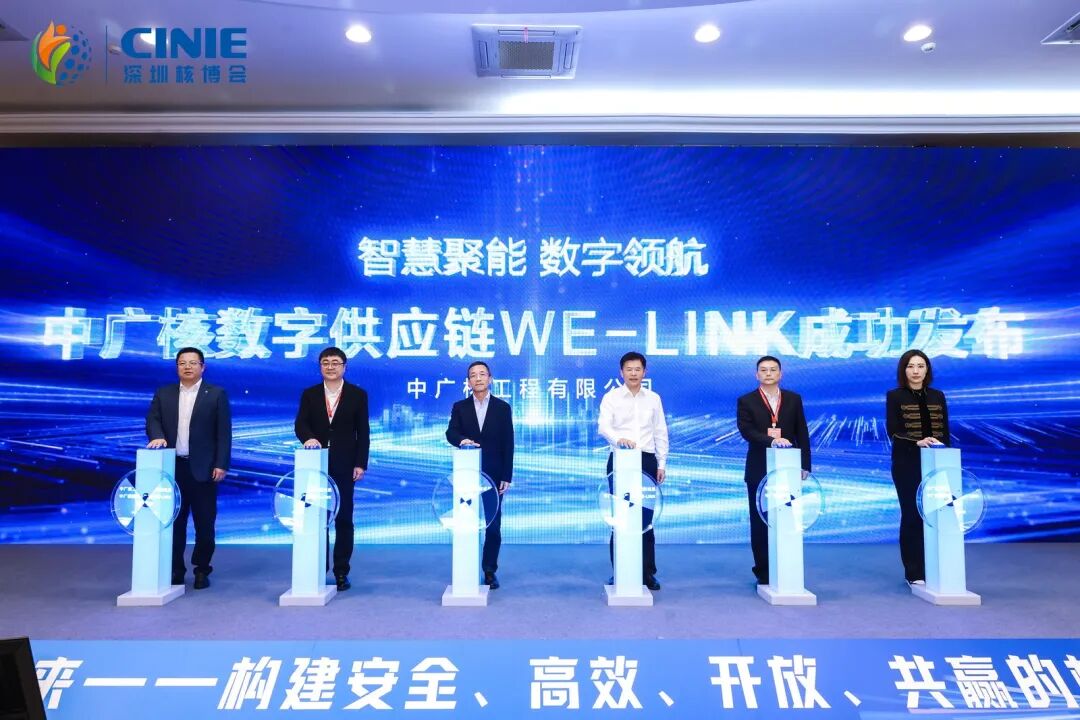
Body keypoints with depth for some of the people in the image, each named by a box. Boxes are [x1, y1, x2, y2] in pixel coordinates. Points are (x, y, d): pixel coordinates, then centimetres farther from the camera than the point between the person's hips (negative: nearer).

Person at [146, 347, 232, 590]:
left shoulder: (216, 394, 1)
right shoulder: (163, 394, 12)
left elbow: (224, 432, -3)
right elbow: (152, 420, 6)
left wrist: (221, 465, -9)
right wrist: (157, 436, -17)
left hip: (203, 468, -3)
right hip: (172, 467, 3)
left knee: (205, 522, 3)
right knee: (174, 520, 8)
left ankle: (202, 570, 15)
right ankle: (176, 570, 19)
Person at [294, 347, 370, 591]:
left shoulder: (358, 394, 4)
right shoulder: (309, 394, 9)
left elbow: (363, 432, 1)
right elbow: (300, 424, -2)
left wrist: (360, 464, -6)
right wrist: (308, 438, -25)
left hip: (344, 466, -1)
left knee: (343, 520, 3)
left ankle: (341, 572, 10)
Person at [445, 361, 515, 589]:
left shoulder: (502, 407, 5)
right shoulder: (460, 407, 8)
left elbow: (508, 444, 2)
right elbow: (451, 432, -6)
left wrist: (507, 476, -3)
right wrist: (462, 440, -29)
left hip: (493, 475, 0)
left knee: (493, 526, 1)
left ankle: (490, 571, 13)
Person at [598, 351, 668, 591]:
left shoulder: (653, 398, 11)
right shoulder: (611, 397, 2)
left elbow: (661, 433, 12)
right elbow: (604, 427, -13)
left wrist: (662, 464, 6)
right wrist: (619, 438, -33)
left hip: (647, 460, 2)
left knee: (646, 518, 4)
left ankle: (647, 573, 13)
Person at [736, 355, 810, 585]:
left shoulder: (794, 399, 9)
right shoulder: (746, 401, 2)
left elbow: (802, 433, 7)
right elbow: (746, 430, -11)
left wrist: (805, 464, 0)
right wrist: (772, 440, -26)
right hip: (759, 470, -1)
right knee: (760, 522, 4)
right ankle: (763, 572, 13)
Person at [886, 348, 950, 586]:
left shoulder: (937, 396, 10)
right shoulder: (894, 396, -1)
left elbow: (945, 432, 9)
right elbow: (893, 432, -9)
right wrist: (918, 442, -25)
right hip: (907, 464, -3)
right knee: (911, 515, 0)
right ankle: (914, 573, 8)